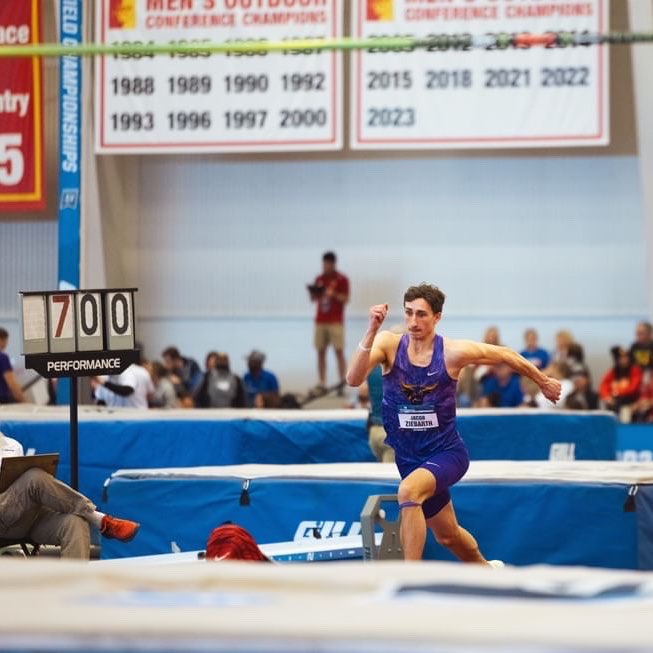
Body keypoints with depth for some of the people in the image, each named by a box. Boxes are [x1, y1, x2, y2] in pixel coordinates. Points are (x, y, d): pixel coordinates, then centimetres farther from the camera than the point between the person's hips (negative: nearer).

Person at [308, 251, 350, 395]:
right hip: (320, 321, 5)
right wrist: (313, 294, -6)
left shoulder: (341, 279, -1)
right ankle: (321, 384, 4)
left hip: (336, 321, -5)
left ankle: (342, 384, -5)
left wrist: (333, 294, -20)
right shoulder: (319, 279, 13)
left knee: (339, 351, -7)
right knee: (320, 352, 2)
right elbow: (313, 298, 16)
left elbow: (345, 298, -5)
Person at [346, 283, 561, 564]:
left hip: (447, 452, -4)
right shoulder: (389, 344, -11)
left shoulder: (453, 352, -15)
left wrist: (544, 382, 15)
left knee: (408, 491, -35)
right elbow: (354, 378, -27)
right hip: (409, 456, 4)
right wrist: (371, 331, -39)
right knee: (447, 535, 21)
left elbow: (505, 355, 2)